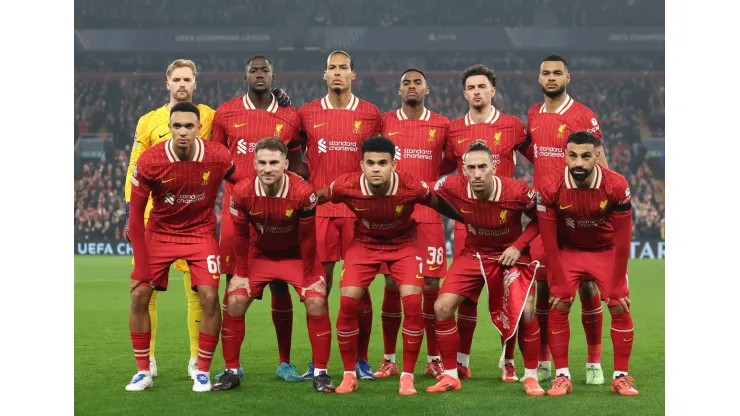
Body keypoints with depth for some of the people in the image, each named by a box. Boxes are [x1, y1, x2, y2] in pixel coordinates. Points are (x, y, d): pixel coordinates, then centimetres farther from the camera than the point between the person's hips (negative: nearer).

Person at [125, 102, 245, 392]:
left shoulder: (218, 157, -18)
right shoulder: (149, 161, -19)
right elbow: (136, 215, -12)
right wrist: (141, 265, -15)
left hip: (201, 234, 0)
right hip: (159, 234, 0)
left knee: (210, 297, -14)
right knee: (139, 295, -8)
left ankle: (203, 372, 3)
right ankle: (143, 371, 7)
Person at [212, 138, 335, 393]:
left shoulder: (303, 193, -29)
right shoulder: (242, 194, -23)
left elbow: (307, 238, -18)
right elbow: (241, 236, -8)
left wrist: (309, 277, -12)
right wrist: (241, 274, -4)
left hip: (296, 255, -2)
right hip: (259, 255, 2)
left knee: (316, 302, -17)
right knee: (235, 302, -10)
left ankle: (321, 373, -5)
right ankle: (231, 371, 4)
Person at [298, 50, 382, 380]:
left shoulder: (370, 114, 6)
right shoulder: (307, 113, 7)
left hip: (359, 210, 0)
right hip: (319, 210, 1)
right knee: (319, 284, 1)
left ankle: (361, 360, 10)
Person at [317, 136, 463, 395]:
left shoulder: (411, 188, -27)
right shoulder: (347, 186, -26)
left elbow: (438, 204, -7)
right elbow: (320, 197, -4)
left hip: (403, 244, -1)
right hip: (364, 243, 1)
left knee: (413, 302, -16)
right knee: (347, 302, -12)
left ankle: (408, 376, 0)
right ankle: (349, 375, 5)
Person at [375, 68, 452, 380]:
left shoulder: (442, 126, 7)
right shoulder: (384, 122, 7)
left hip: (429, 215, 0)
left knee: (431, 285, -1)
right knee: (391, 286, 1)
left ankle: (434, 359, 10)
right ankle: (389, 360, 9)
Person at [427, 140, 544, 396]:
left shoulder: (518, 193, -26)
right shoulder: (453, 187, -21)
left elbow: (541, 219, -8)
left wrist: (518, 246, -19)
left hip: (509, 256, -3)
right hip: (473, 255, 3)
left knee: (525, 313, -18)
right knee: (442, 307, -8)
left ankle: (531, 377, 4)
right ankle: (451, 376, 7)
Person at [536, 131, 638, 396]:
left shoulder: (616, 186, -26)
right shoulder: (550, 188, -25)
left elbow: (622, 240, -18)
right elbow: (549, 240, -16)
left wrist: (616, 286, -15)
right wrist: (559, 283, -15)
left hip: (607, 251, 0)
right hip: (568, 250, 0)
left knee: (620, 308, -9)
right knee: (558, 308, -11)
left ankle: (621, 377, 4)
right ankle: (562, 377, -1)